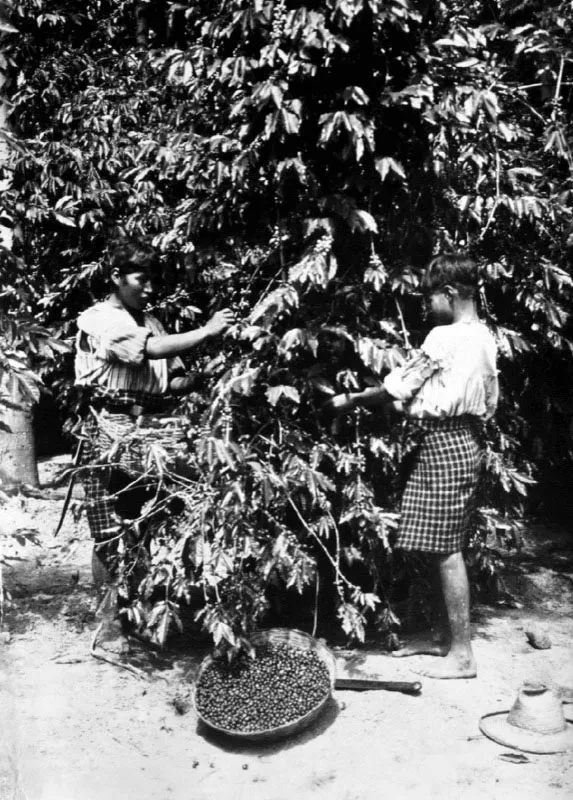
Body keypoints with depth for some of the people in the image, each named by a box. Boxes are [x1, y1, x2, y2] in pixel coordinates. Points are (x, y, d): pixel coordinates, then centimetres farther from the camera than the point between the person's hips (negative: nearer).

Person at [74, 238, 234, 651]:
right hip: (111, 434, -6)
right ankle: (112, 625, 9)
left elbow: (175, 381, 15)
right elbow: (151, 350, -20)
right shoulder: (99, 320, -4)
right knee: (111, 532, -1)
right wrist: (207, 331, -20)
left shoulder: (153, 323, 18)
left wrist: (202, 376, -6)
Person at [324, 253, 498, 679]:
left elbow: (395, 388, -9)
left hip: (443, 443, -9)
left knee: (446, 549, -4)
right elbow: (487, 402, 15)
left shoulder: (444, 338, -14)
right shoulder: (485, 338, 11)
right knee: (449, 547, 15)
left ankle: (462, 653, 3)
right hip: (465, 438, 9)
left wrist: (350, 400, 4)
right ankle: (446, 635, 25)